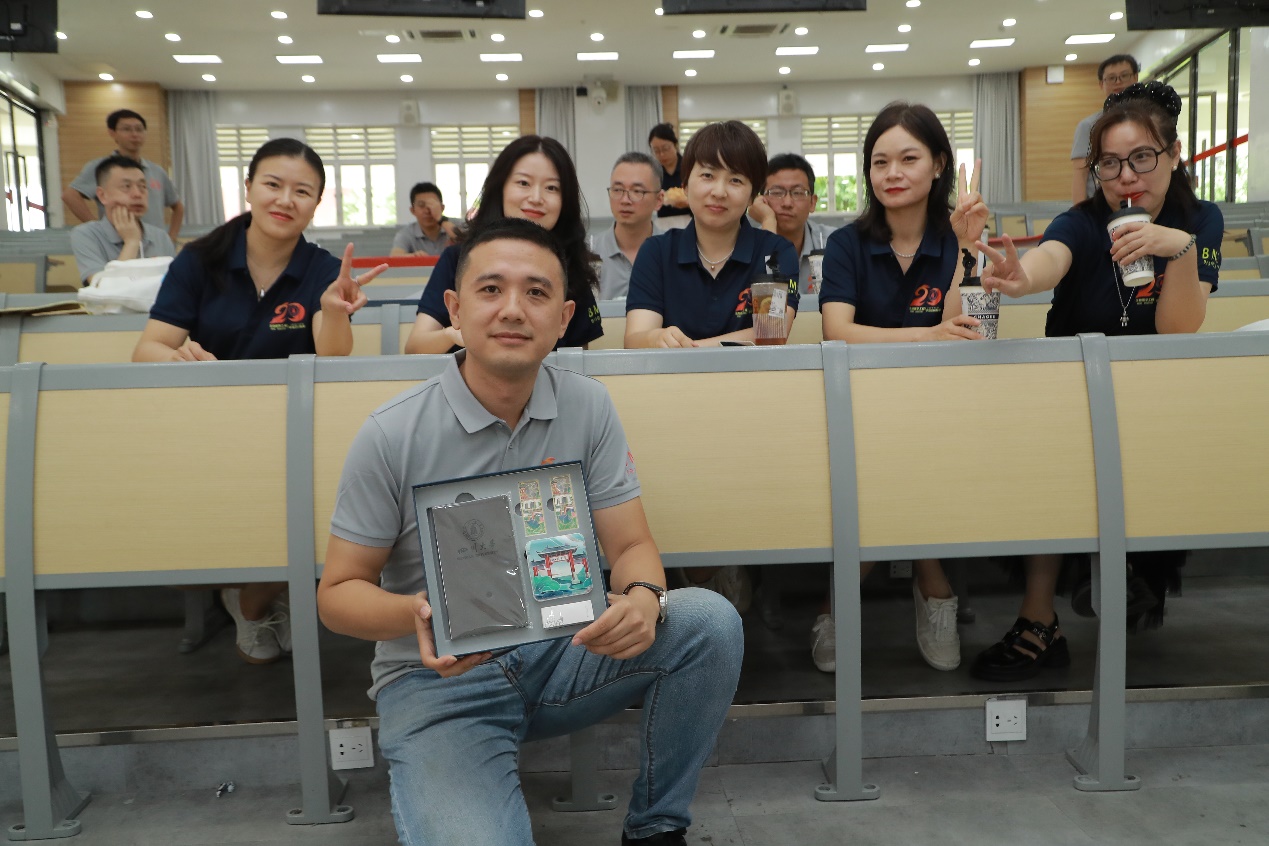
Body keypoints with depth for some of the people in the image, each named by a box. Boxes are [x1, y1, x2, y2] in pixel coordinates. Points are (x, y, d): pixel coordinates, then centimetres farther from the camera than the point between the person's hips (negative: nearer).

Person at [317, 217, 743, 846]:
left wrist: (642, 598, -27)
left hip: (562, 652, 4)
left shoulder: (587, 408, -3)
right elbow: (338, 593, -6)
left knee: (710, 621, -20)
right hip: (439, 678, -3)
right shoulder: (391, 435, -12)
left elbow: (630, 544, -2)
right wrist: (418, 613, -28)